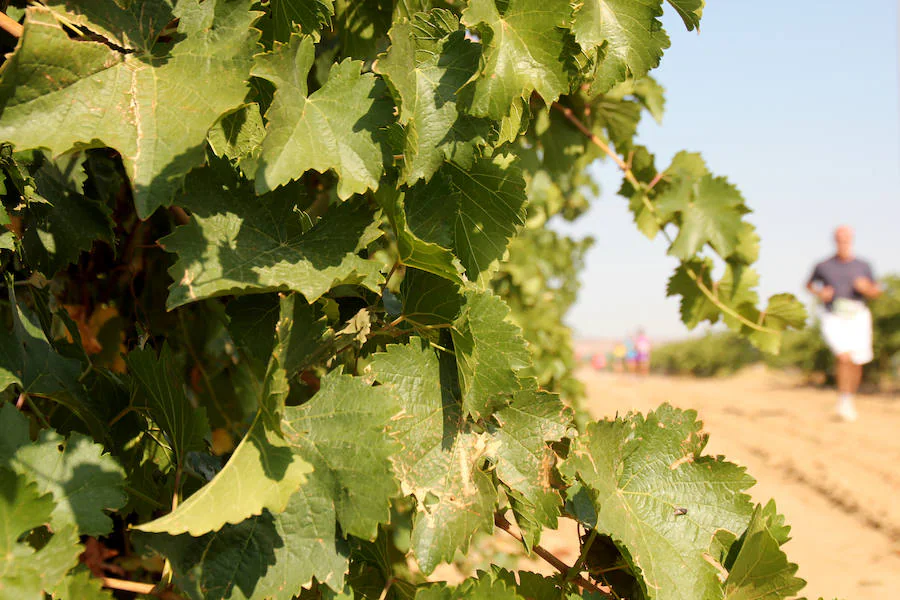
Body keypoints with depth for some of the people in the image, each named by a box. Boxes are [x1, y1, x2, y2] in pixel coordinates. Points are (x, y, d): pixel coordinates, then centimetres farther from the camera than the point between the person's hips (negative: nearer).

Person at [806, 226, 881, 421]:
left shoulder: (863, 266, 6)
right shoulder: (823, 266, 2)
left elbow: (875, 291, 12)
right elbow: (810, 284, 18)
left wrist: (866, 288, -10)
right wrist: (820, 293, -3)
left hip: (858, 318, 2)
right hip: (834, 319, -2)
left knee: (856, 363, 6)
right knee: (844, 357, -21)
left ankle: (850, 400, 29)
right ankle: (844, 400, -10)